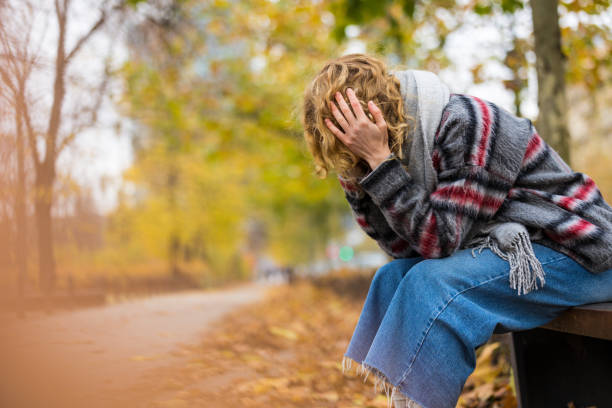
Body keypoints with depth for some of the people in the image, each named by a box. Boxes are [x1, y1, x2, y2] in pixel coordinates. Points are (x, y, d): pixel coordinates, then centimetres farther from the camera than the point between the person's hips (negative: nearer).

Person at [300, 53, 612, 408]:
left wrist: (378, 158, -25)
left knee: (431, 283, -26)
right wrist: (354, 170, -7)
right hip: (502, 245, 8)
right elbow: (406, 248, 0)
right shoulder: (404, 137, 2)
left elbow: (438, 240, -24)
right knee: (392, 278, -7)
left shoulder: (464, 124, -22)